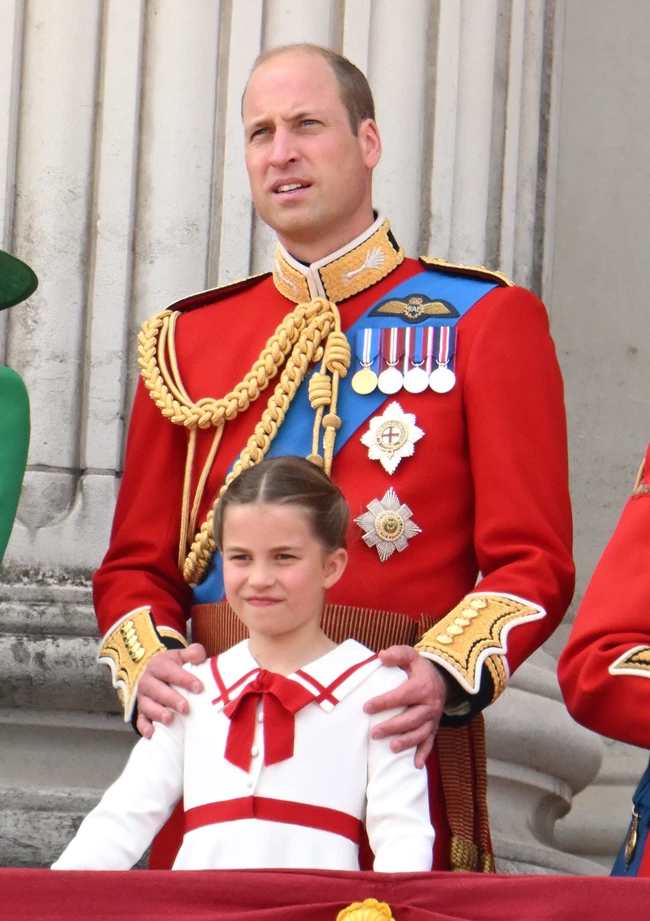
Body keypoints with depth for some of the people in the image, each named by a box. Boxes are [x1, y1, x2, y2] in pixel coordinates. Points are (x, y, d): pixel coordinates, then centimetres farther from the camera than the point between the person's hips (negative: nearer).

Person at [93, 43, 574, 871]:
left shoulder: (489, 322, 3)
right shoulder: (187, 340, 13)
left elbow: (533, 560, -2)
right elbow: (137, 564, 13)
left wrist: (450, 674, -20)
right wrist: (146, 664, -8)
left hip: (398, 738, -2)